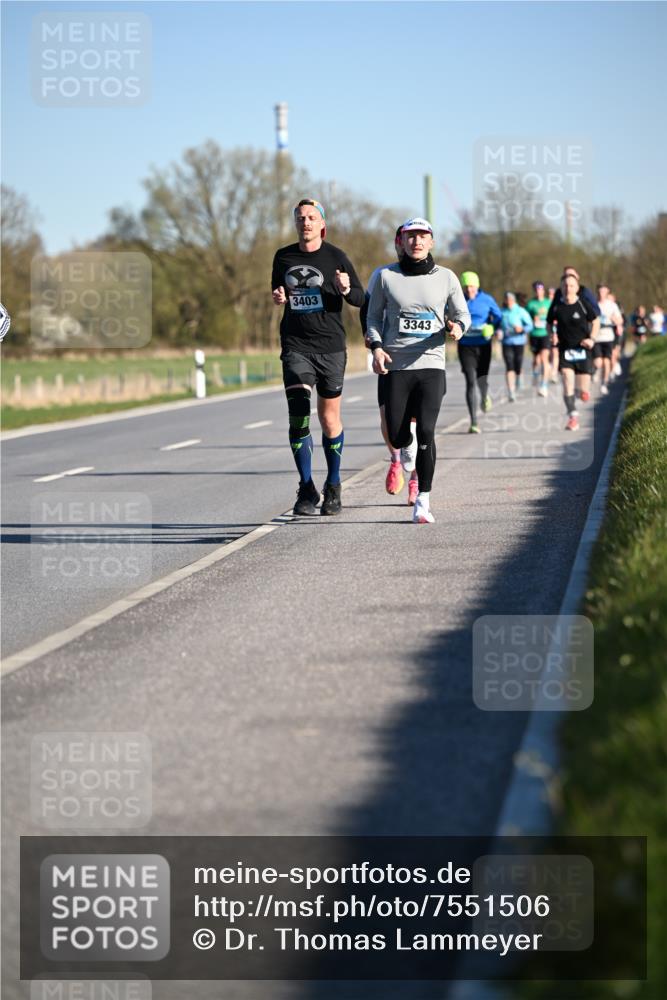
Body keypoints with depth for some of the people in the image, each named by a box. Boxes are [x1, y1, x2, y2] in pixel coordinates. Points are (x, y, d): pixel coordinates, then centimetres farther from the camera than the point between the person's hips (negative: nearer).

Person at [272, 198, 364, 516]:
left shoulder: (335, 257, 0)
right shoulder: (283, 257, 8)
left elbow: (360, 299, 1)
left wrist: (346, 289, -21)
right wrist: (278, 297, -1)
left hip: (330, 347, -1)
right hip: (296, 346, 1)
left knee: (329, 419, 7)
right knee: (298, 416, -12)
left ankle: (333, 487, 23)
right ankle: (306, 490, -6)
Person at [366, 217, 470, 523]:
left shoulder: (446, 277, 6)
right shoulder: (386, 276, 5)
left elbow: (462, 314, 14)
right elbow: (374, 316, 12)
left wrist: (458, 326, -10)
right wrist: (376, 346, -4)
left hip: (431, 364, -1)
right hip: (395, 366, 1)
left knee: (426, 432, -15)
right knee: (397, 437, 1)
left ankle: (422, 502, -7)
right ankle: (404, 454, 41)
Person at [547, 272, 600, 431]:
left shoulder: (584, 304, -6)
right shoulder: (556, 305, -3)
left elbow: (596, 321, 8)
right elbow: (549, 323, 11)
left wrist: (592, 338, -5)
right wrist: (552, 334, -9)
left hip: (582, 349, 0)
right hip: (564, 349, 0)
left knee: (583, 391, 2)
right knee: (567, 382, -17)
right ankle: (573, 417, -15)